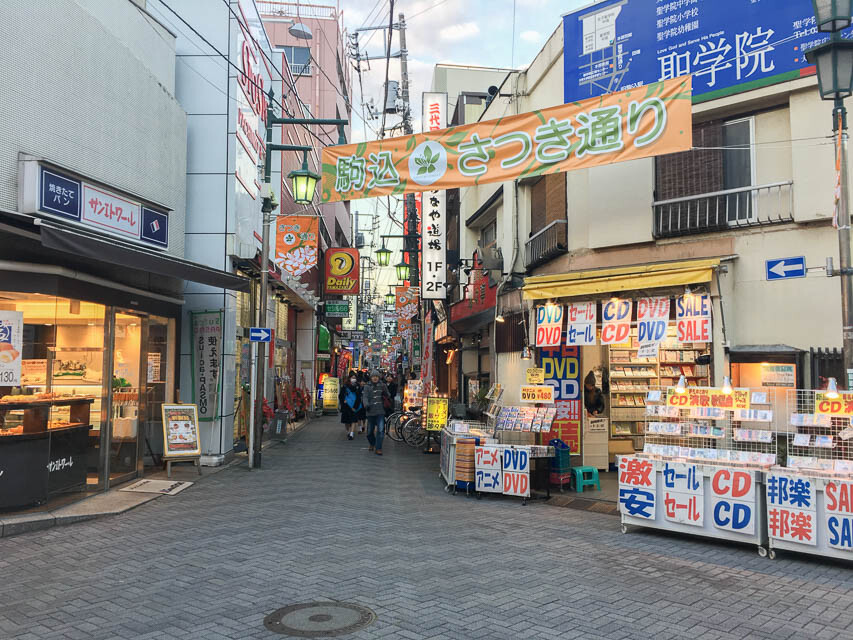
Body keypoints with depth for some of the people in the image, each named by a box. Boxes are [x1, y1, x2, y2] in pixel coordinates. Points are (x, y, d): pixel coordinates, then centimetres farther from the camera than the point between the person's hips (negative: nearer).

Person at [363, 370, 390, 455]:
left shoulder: (382, 385, 6)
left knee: (381, 430, -12)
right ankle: (372, 444, 37)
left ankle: (378, 448, -6)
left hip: (380, 411, 0)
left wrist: (385, 392, -16)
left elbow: (387, 396, 7)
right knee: (370, 430, 12)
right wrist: (366, 405, -26)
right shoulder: (367, 386, 2)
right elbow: (365, 397, -7)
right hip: (371, 411, 0)